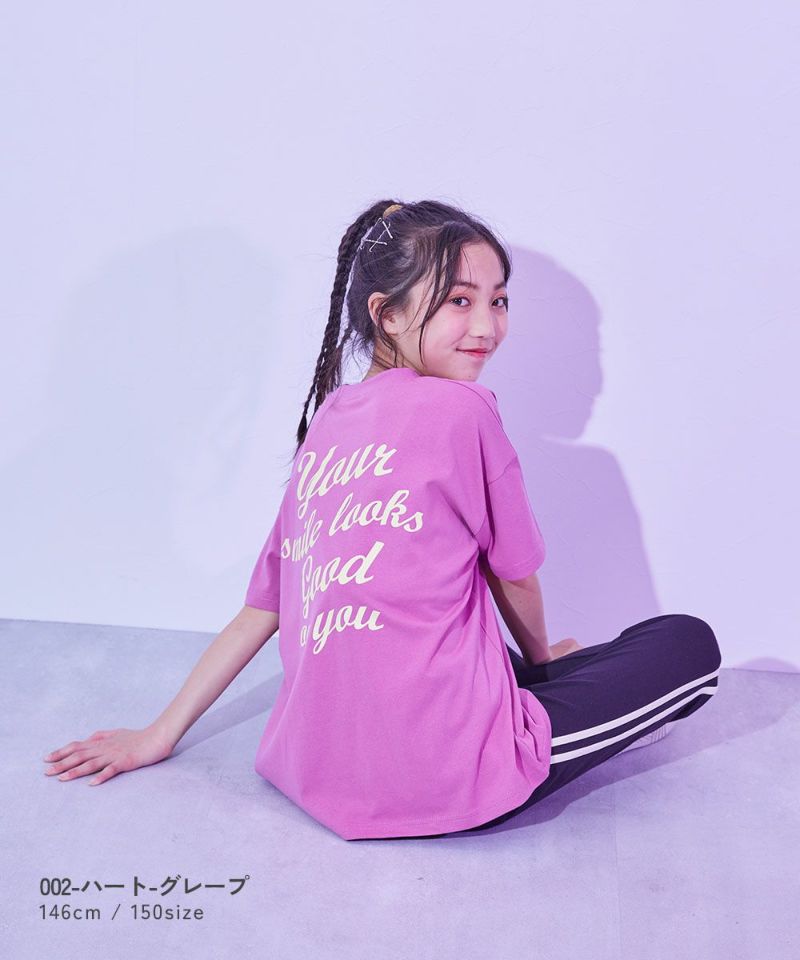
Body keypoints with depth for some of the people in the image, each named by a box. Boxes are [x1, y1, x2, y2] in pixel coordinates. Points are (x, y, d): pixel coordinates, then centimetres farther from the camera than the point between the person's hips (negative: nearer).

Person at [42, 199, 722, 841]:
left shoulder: (325, 425, 10)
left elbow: (264, 606, 12)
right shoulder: (461, 408, -9)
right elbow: (514, 574, 4)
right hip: (442, 778, -7)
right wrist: (541, 657, 25)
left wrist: (162, 734, 22)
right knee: (689, 644, 5)